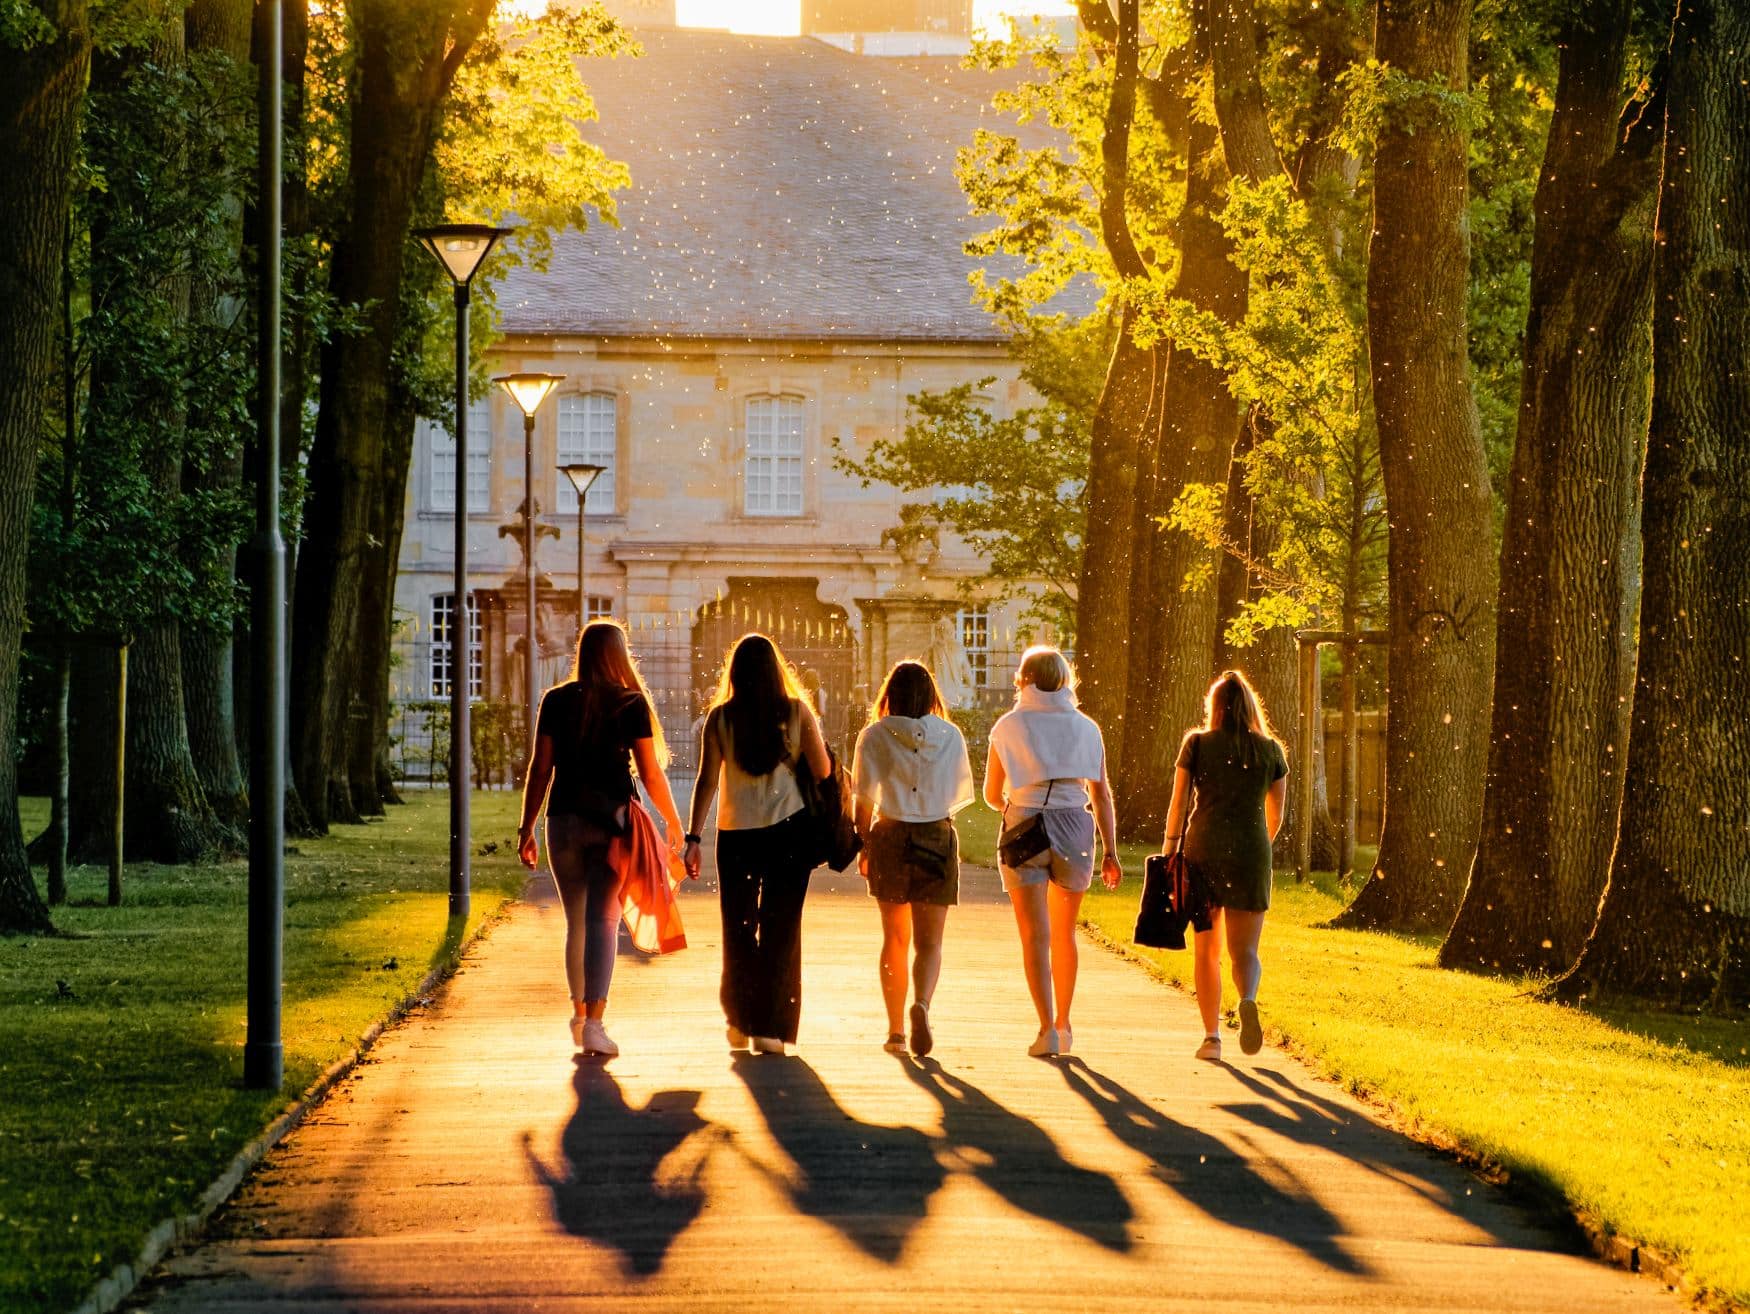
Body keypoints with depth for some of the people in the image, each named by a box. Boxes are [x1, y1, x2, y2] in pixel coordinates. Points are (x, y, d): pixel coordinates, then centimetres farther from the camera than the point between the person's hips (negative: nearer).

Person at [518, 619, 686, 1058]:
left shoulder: (556, 701, 4)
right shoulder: (630, 704, -3)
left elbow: (539, 769, 3)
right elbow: (650, 774, -2)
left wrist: (526, 828, 10)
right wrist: (673, 823, 11)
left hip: (564, 819, 3)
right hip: (611, 819, -3)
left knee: (576, 921, 17)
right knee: (603, 920, -4)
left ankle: (579, 1012, 28)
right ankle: (593, 1023, -14)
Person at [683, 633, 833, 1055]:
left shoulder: (721, 717, -3)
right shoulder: (796, 712, -3)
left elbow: (707, 780, -4)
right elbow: (822, 770, -3)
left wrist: (693, 837, -1)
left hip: (735, 834, 1)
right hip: (789, 830, -1)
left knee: (738, 926, 14)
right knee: (780, 927, 4)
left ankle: (740, 1024, 19)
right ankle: (769, 1028, -1)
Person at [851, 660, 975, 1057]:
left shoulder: (875, 736, -4)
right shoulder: (950, 735, -1)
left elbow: (864, 800, -4)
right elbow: (961, 792, 8)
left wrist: (863, 846, 7)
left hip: (889, 837, 0)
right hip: (938, 837, 0)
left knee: (895, 939, 13)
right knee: (929, 941, 1)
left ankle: (895, 1031, 16)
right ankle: (921, 1005, -27)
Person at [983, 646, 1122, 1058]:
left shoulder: (1008, 726, 2)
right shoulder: (1085, 727, 7)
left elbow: (992, 794, 8)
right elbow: (1102, 795, 4)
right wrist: (1111, 853, 6)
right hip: (1074, 826, 2)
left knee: (1035, 936, -3)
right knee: (1064, 933, 18)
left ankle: (1047, 1028, -14)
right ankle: (1063, 1023, 26)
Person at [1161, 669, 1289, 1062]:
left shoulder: (1197, 744, 1)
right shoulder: (1271, 750, 6)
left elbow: (1178, 804, 0)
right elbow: (1275, 816, 13)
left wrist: (1168, 852, 9)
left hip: (1203, 850, 0)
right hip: (1249, 852, 0)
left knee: (1207, 949, 11)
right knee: (1244, 949, 3)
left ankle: (1211, 1036, 7)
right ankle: (1247, 1000, -29)